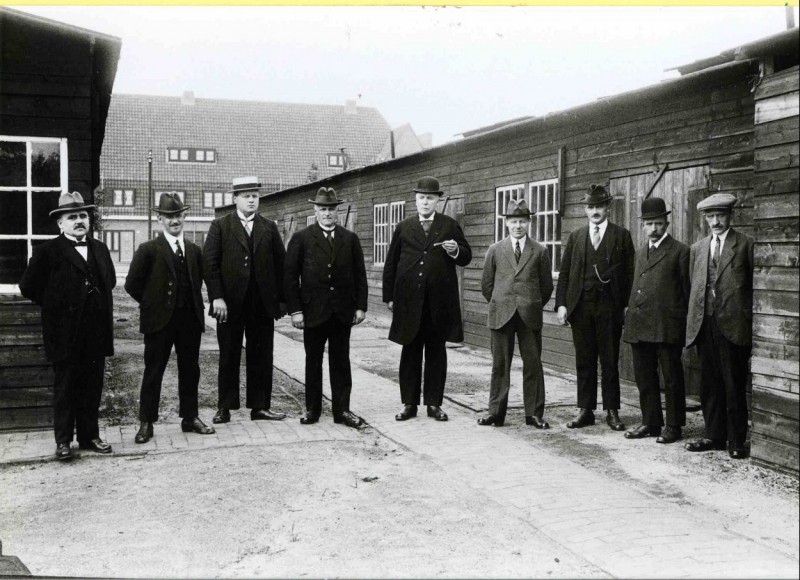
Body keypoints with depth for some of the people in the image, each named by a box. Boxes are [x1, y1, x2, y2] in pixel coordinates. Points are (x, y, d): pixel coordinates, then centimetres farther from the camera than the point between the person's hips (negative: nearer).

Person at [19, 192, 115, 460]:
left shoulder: (100, 248, 10)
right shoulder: (47, 251, -6)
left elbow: (110, 280, 24)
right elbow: (28, 286, -4)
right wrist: (56, 307, 1)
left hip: (96, 332, 4)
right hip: (65, 334, -4)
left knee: (92, 387, 10)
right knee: (65, 388, 5)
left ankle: (89, 436, 21)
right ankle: (63, 440, 15)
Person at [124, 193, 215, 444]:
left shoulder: (194, 250, 10)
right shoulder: (148, 250, -5)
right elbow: (132, 284, -5)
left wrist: (193, 305, 9)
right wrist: (152, 304, -2)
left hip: (190, 319, 4)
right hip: (160, 320, -4)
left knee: (190, 371, 10)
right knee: (153, 372, 4)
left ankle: (190, 418, 22)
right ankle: (146, 423, 12)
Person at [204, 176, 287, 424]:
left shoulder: (269, 227, 10)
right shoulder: (220, 226, 3)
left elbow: (281, 264, 7)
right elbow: (210, 263, -4)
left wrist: (281, 300, 1)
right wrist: (217, 297, -13)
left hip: (263, 303, 2)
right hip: (230, 303, -2)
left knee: (261, 357, 6)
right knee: (229, 357, 7)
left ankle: (260, 406, 15)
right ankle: (225, 407, 16)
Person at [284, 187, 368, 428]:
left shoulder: (350, 239, 7)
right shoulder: (301, 239, 0)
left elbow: (360, 275, 7)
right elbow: (290, 276, -2)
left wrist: (360, 306, 0)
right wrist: (295, 309, -9)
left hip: (343, 312, 1)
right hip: (313, 311, -1)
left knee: (341, 361, 6)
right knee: (313, 361, 8)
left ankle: (342, 409, 13)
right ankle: (312, 409, 19)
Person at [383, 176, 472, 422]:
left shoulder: (450, 226, 7)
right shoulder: (403, 227, 10)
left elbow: (466, 257, 8)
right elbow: (390, 264, 11)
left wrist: (455, 250, -14)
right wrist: (389, 296, 5)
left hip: (440, 300, -1)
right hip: (409, 299, 1)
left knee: (436, 352, 5)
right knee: (410, 351, 5)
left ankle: (434, 403, 13)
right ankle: (409, 403, 12)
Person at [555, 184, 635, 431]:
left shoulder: (621, 235, 4)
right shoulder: (576, 237, 11)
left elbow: (629, 273, 1)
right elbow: (564, 273, 9)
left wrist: (627, 305, -7)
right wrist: (561, 304, 0)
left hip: (609, 306, -2)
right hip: (580, 306, 3)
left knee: (610, 362, 3)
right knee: (584, 362, 7)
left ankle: (612, 411, 12)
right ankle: (585, 410, 15)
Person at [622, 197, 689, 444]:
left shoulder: (680, 251, -1)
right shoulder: (640, 253, 19)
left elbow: (687, 290, -2)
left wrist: (684, 321, -5)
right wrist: (631, 316, 11)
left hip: (667, 327, -6)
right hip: (639, 326, 6)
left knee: (672, 378, 3)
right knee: (644, 378, 11)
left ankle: (673, 426, 11)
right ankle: (650, 423, 21)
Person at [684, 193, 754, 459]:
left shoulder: (746, 245, 0)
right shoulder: (697, 249, 15)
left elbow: (756, 286, -2)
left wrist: (751, 323, -7)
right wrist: (693, 322, 8)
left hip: (733, 325, -5)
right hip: (704, 325, 5)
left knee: (734, 386, 1)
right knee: (709, 385, 10)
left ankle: (737, 441, 10)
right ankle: (714, 435, 20)